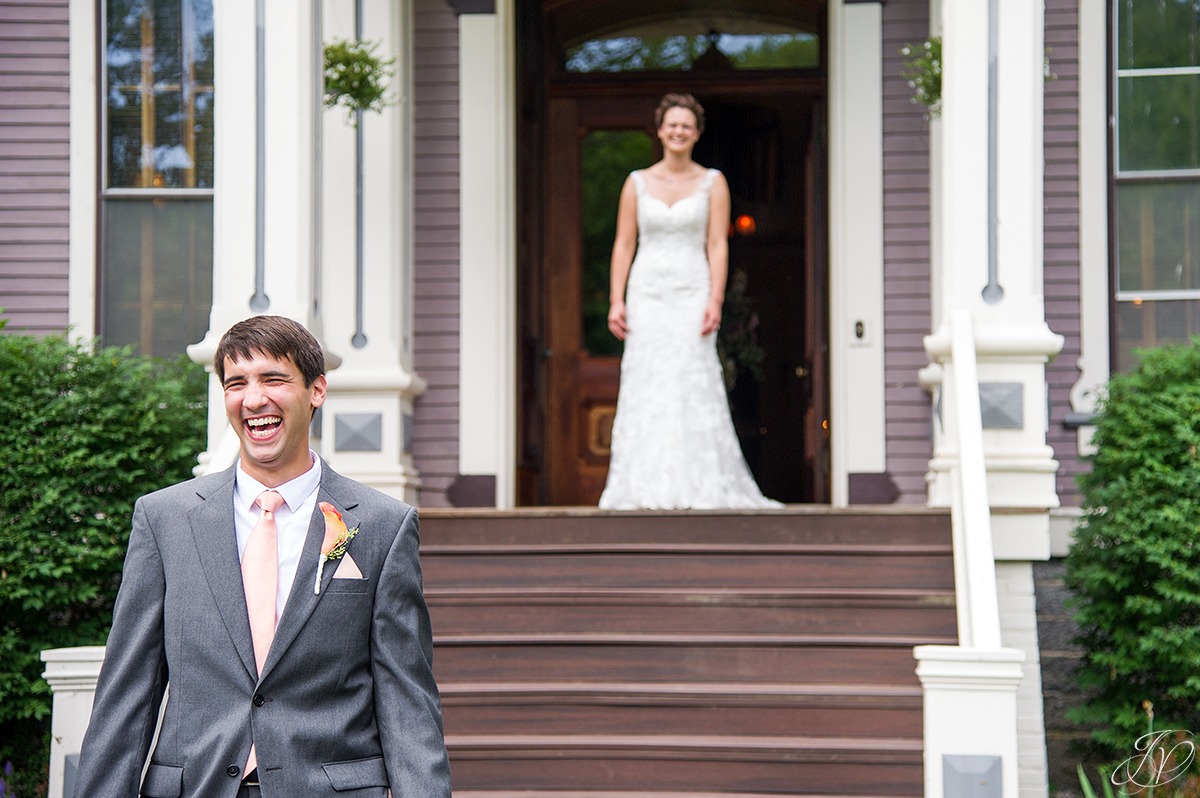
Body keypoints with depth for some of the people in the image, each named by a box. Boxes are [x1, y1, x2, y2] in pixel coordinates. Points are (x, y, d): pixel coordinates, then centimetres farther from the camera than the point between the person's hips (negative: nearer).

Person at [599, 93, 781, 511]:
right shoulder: (637, 183, 10)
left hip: (692, 293, -2)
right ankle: (648, 489, -1)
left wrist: (715, 300, -11)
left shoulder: (712, 182, 6)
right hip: (647, 294, 2)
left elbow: (718, 245, 0)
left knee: (692, 387, -7)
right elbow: (624, 245, 8)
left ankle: (698, 488, -4)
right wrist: (616, 301, -1)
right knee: (645, 387, -3)